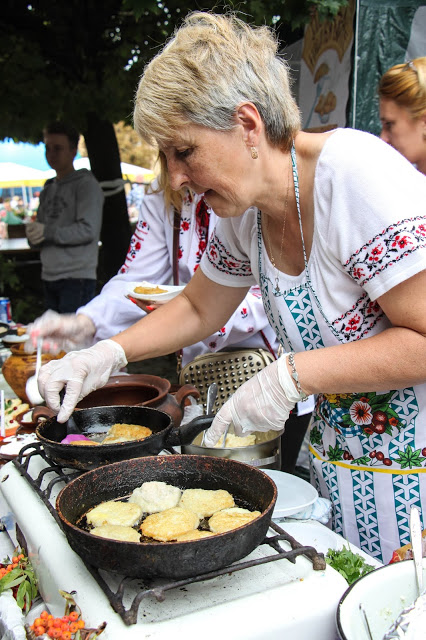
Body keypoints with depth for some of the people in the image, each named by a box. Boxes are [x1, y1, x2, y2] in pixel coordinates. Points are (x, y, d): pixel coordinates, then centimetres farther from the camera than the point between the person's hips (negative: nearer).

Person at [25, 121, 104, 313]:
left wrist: (48, 232, -15)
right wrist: (33, 234, -2)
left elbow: (89, 230, -16)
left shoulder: (86, 184, -4)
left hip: (77, 278, -8)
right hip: (48, 277, 8)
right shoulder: (49, 188, 20)